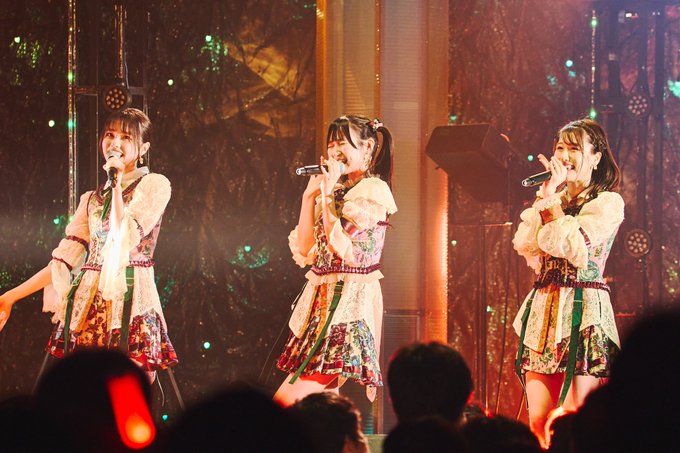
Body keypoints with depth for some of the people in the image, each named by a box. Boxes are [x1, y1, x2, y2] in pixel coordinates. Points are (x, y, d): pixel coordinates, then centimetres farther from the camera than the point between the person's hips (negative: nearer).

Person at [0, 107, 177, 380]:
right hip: (88, 305, 5)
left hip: (130, 303, -5)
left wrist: (117, 181, -6)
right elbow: (64, 260, 13)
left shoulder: (154, 185, 4)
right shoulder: (92, 200, 18)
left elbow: (125, 239, -11)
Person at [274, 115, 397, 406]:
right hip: (324, 299, 9)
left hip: (348, 302, -9)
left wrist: (327, 194, -12)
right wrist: (309, 196, 8)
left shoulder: (373, 190, -8)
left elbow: (342, 246, -18)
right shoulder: (339, 191, 18)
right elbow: (306, 250, 13)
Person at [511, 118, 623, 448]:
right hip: (544, 309, 6)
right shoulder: (551, 199, 19)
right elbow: (523, 244, 2)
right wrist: (547, 194, -1)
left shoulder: (608, 203, 0)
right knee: (538, 423, 1)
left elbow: (572, 245, -15)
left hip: (583, 312, -6)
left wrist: (551, 198, -6)